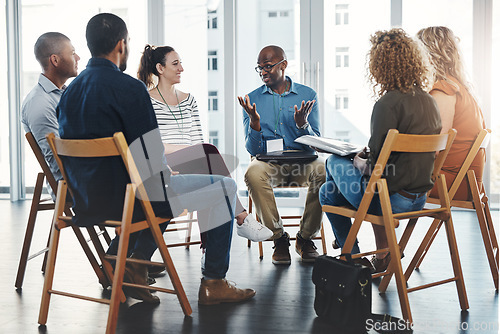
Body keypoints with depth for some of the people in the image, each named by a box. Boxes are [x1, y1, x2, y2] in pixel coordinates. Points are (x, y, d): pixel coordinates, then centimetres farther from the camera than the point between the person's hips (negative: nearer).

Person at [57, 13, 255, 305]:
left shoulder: (70, 91, 7)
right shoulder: (129, 87, -17)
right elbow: (152, 156, -19)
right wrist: (168, 172, 4)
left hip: (88, 199, 9)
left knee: (162, 184, 36)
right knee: (225, 187, 6)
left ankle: (135, 263, 25)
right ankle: (213, 284, 13)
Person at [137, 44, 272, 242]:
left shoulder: (189, 100, 24)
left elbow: (198, 140, 17)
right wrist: (187, 149, -17)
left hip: (195, 164, 4)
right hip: (162, 167, -4)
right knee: (208, 151, -34)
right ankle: (242, 219, -35)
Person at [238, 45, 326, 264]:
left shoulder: (307, 95, 7)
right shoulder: (253, 99, 7)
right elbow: (253, 150, 2)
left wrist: (303, 123, -16)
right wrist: (255, 122, -17)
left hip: (301, 159, 0)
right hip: (266, 160, 0)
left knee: (323, 172, -33)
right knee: (253, 174, -35)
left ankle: (305, 237, -12)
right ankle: (278, 238, -19)